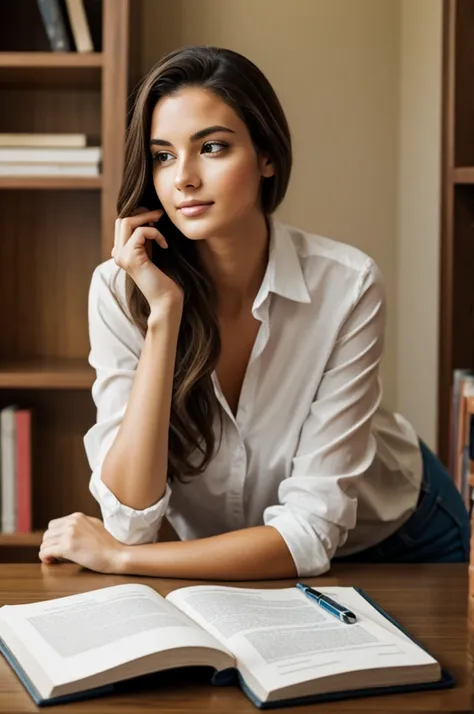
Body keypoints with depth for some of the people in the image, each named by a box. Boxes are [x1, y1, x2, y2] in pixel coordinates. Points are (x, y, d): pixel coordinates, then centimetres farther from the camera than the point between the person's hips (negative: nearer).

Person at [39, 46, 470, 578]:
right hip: (225, 566, 0)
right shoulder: (121, 289, -17)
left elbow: (311, 531, -22)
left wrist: (118, 556, -22)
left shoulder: (346, 286, -23)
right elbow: (131, 521, -24)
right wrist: (164, 313, -29)